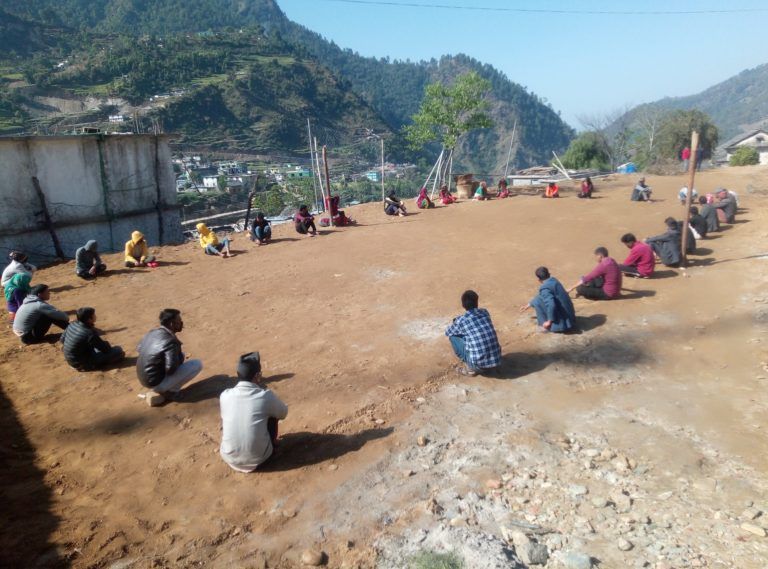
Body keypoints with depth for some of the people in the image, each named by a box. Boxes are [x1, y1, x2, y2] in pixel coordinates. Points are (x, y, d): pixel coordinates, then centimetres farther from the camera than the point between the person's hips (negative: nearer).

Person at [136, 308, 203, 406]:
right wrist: (181, 359, -4)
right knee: (198, 364, -7)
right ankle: (168, 392, 0)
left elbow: (140, 348, 18)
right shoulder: (171, 342, -25)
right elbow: (170, 370, -26)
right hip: (156, 382, -8)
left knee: (180, 354, 22)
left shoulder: (152, 332, 0)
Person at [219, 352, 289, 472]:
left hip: (229, 458, 2)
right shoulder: (266, 396, -14)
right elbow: (284, 413, 8)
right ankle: (272, 445, 30)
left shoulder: (225, 395, -8)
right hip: (259, 458, -2)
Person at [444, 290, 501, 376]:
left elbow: (447, 332, 16)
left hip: (479, 364, -5)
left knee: (453, 336, 10)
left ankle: (470, 368, 12)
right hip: (496, 361, 5)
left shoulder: (461, 321, -6)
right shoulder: (485, 312, 6)